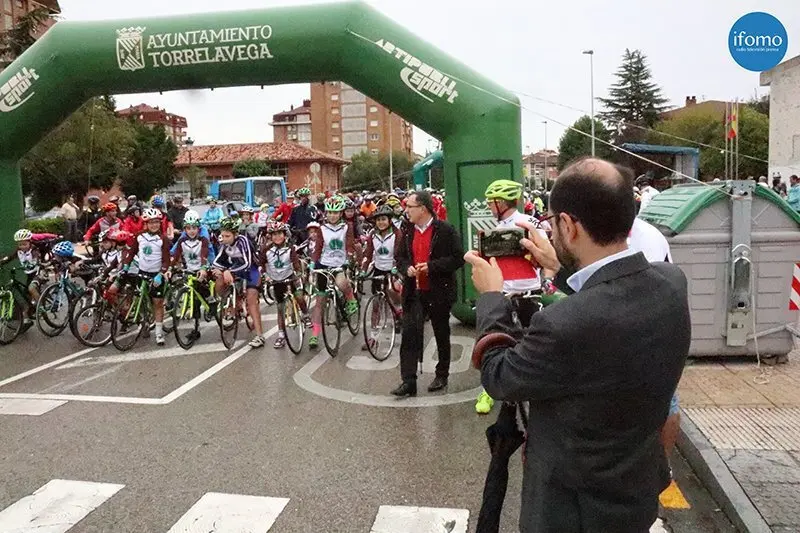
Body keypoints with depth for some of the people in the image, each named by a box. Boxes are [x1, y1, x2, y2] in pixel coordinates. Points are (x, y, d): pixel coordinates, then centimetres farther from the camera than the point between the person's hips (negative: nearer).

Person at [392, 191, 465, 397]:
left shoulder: (446, 231, -9)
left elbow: (458, 258, -13)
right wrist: (406, 269, -5)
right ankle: (408, 381, -2)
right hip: (413, 293, 4)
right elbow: (400, 257, 16)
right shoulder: (408, 231, 8)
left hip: (439, 293, -4)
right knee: (410, 334, -4)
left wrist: (431, 266, -21)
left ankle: (442, 375, 28)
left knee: (442, 335, 11)